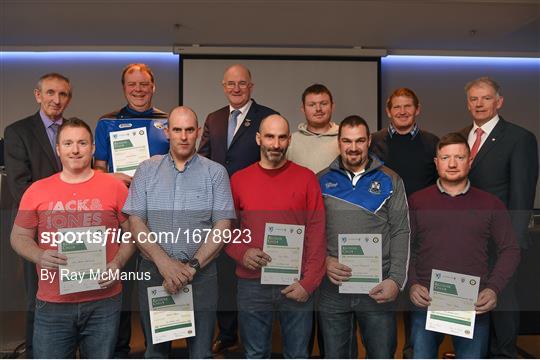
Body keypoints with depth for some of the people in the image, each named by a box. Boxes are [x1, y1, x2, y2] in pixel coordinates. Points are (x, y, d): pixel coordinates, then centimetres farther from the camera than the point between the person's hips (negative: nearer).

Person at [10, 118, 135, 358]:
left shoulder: (115, 187, -2)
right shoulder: (37, 190, 2)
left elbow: (132, 232, 4)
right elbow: (19, 237, 9)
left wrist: (117, 263, -11)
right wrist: (39, 256, -11)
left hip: (103, 301, 0)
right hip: (52, 304, 1)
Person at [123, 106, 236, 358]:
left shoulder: (215, 172, 0)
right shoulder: (147, 170, 5)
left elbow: (222, 226, -6)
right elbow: (136, 221, -2)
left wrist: (191, 267, -14)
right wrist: (164, 263, -14)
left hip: (201, 273, -1)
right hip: (154, 271, 2)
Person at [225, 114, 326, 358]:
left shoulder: (306, 178, -1)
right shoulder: (238, 179, 3)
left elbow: (316, 233, -3)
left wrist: (309, 282, -9)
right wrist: (241, 253, -11)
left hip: (296, 285, -1)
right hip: (251, 284, 1)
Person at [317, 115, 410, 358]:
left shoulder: (390, 181, 3)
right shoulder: (322, 181, 4)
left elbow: (401, 233, 0)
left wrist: (396, 280, -9)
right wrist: (323, 260, -13)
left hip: (378, 288, 0)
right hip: (332, 287, 1)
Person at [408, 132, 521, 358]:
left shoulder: (491, 204, 5)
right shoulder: (417, 201, 4)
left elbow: (510, 250, 6)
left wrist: (494, 288, -7)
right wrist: (412, 284, -8)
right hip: (426, 301, 0)